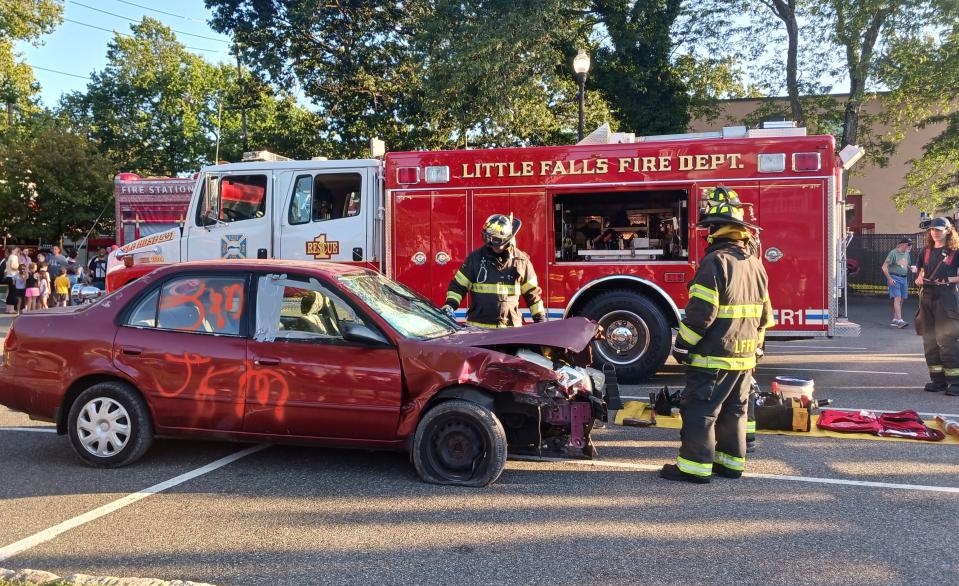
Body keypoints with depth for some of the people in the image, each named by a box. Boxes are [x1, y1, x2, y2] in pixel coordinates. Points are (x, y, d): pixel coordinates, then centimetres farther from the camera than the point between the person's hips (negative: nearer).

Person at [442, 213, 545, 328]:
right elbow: (458, 285, 5)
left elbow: (532, 292, 9)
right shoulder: (475, 258, 0)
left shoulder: (521, 260, 2)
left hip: (510, 328, 1)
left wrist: (540, 318, 8)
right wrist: (450, 305, -10)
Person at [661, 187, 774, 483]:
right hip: (745, 357, 9)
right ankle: (732, 461, 24)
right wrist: (756, 344, 25)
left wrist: (682, 345, -11)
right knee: (734, 411, 16)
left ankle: (696, 465, 3)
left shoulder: (716, 261, -17)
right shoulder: (754, 262, 10)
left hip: (713, 357, -8)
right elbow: (765, 313, 16)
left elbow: (700, 312, -20)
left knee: (699, 410, -1)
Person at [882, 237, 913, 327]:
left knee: (901, 300, 6)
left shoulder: (906, 254, 16)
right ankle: (900, 320, -22)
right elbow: (884, 267, -11)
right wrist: (889, 278, -17)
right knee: (897, 298, -15)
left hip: (904, 278, 8)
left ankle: (895, 320, 13)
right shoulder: (893, 253, -7)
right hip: (895, 278, -8)